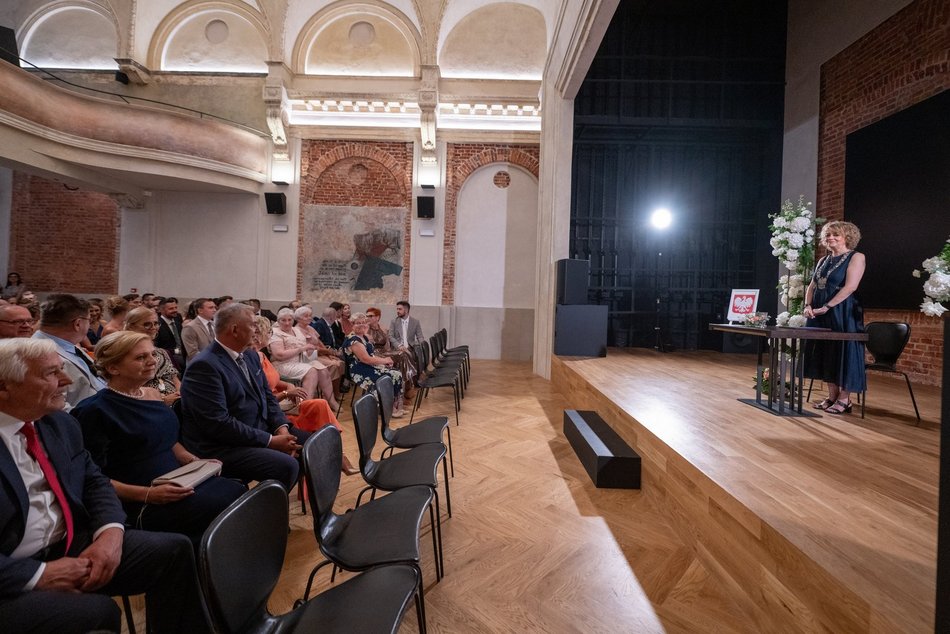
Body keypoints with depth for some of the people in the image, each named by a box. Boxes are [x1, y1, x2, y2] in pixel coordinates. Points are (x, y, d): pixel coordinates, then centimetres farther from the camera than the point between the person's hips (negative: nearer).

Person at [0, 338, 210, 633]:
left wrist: (111, 531, -9)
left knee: (174, 550, -8)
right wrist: (39, 575, -21)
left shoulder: (61, 423, 6)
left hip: (73, 546, 6)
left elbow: (94, 481, 9)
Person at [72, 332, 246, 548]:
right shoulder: (95, 410, -10)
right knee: (224, 506, -25)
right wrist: (147, 494, -19)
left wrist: (194, 461, 7)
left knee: (240, 493, -16)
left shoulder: (153, 394, 11)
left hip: (178, 483, 7)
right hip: (141, 503, -7)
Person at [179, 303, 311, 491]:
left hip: (262, 430, 9)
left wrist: (282, 428, -7)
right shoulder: (204, 366, -19)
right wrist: (270, 440, -22)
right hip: (222, 446, -9)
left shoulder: (250, 355, 8)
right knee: (286, 466, -28)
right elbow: (219, 424, -25)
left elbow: (267, 396, 12)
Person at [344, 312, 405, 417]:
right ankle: (390, 408, -1)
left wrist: (384, 359, -3)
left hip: (369, 367, 9)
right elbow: (366, 359, -21)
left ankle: (396, 407, -1)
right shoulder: (353, 340, -16)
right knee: (392, 377, -19)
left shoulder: (364, 337, 15)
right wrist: (384, 360, -10)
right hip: (361, 372, -9)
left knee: (397, 375, -8)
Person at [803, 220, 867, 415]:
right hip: (820, 314, 7)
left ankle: (844, 399, 7)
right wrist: (808, 305, -2)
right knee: (825, 354, 8)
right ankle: (832, 396, 17)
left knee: (843, 352, -2)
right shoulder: (823, 260, 16)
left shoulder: (856, 257, -3)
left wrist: (826, 307, -19)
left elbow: (850, 286, -15)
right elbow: (811, 286, 15)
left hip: (843, 313, -7)